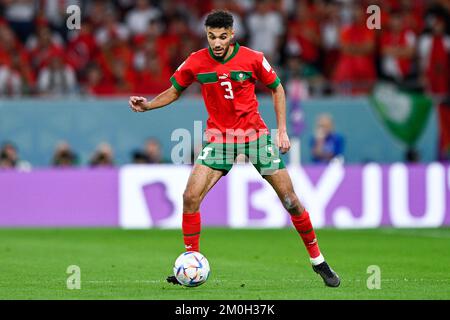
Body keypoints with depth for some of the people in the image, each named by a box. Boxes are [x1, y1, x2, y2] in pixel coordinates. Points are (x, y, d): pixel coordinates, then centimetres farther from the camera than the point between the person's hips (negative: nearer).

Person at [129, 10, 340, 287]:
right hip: (218, 137, 1)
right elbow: (175, 91, 11)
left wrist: (282, 130, -2)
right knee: (191, 196, -15)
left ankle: (318, 261, 13)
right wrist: (147, 105, -7)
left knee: (290, 199, -2)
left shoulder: (252, 59, -10)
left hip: (255, 134, -1)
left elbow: (277, 88, 4)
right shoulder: (196, 63, -5)